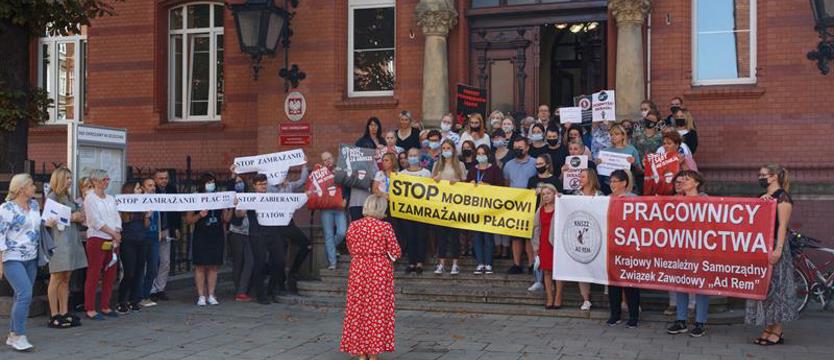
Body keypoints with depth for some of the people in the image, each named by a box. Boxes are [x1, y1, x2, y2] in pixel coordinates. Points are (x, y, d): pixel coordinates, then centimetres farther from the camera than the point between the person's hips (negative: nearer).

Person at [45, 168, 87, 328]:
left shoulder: (68, 197, 18)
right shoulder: (52, 197, -6)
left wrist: (79, 218, 4)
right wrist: (70, 217, -15)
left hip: (72, 240, 8)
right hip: (59, 241, -8)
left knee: (66, 279, 10)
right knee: (56, 279, -3)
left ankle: (64, 313, 14)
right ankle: (54, 316, 0)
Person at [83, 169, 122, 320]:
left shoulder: (110, 199, 15)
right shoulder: (90, 198, -5)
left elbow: (117, 218, 12)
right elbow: (96, 221, -13)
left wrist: (117, 235, -4)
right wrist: (113, 233, -11)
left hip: (112, 240, 7)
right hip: (97, 239, -7)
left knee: (110, 274, 8)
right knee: (93, 275, -4)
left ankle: (105, 307, 18)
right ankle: (90, 309, 1)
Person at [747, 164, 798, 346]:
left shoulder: (782, 197, -8)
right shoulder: (763, 197, 16)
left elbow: (782, 225, -15)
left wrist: (778, 249, -22)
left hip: (775, 246, -8)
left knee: (774, 286, -5)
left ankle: (777, 332, 0)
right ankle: (767, 329, 13)